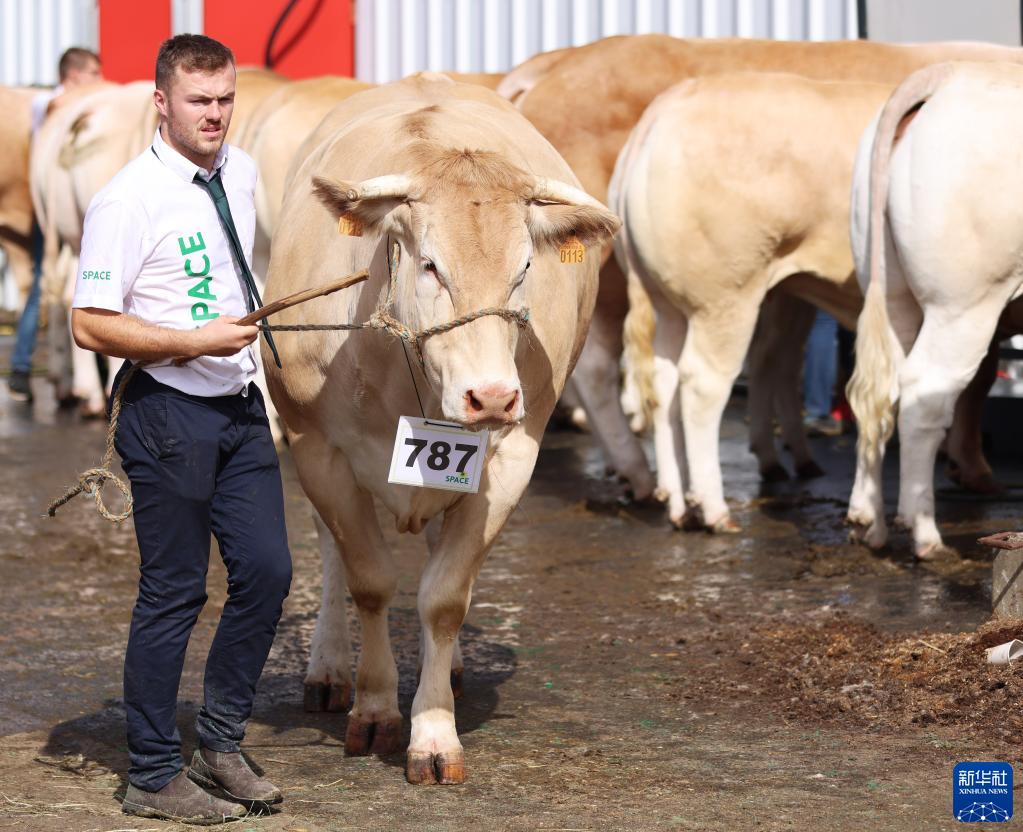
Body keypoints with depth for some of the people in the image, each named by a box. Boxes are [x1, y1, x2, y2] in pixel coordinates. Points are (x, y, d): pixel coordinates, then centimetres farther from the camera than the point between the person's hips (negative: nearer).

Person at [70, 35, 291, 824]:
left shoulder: (242, 174, 7)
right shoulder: (130, 199, -16)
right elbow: (90, 324, -19)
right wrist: (194, 342, -22)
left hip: (241, 406, 7)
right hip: (169, 411, -7)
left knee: (267, 571, 6)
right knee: (175, 594, -1)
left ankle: (220, 746, 22)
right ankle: (154, 777, 11)